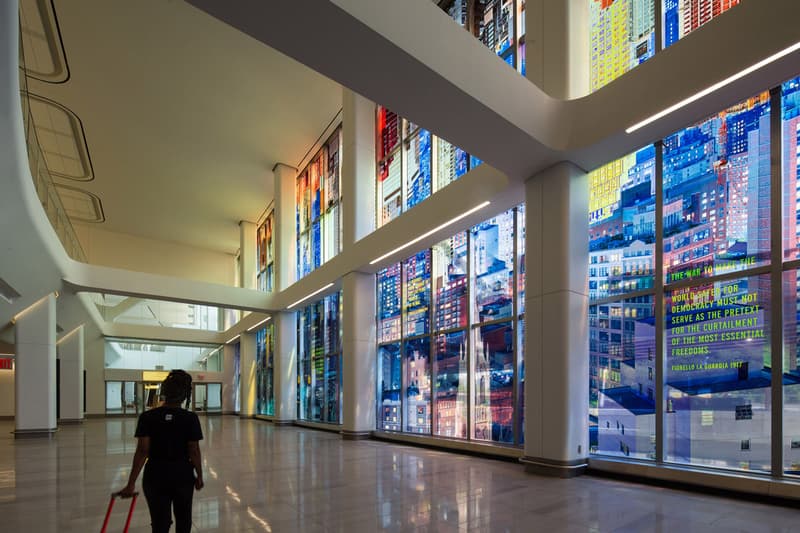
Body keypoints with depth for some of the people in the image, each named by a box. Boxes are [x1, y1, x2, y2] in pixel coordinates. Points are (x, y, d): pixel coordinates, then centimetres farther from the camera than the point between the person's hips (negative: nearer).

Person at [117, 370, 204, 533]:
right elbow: (194, 452, -8)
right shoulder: (191, 418, -11)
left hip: (156, 476, 0)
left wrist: (131, 483, -10)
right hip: (182, 475, 0)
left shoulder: (147, 417, -9)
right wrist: (199, 476, 5)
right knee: (183, 519, 22)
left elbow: (142, 451, -13)